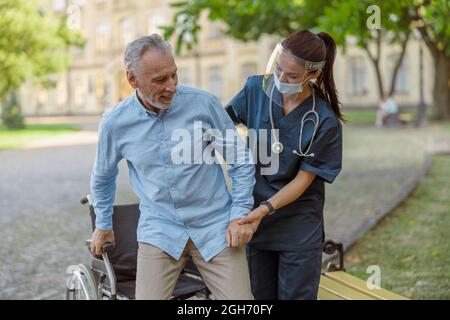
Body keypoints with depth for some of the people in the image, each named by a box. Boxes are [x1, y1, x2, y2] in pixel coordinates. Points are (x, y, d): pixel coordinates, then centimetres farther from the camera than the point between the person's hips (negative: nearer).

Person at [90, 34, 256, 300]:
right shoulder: (114, 124, -4)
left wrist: (241, 214, -3)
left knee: (239, 296, -7)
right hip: (160, 231, 1)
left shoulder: (204, 103, -9)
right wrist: (103, 224, 24)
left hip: (215, 227, 0)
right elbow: (103, 177, 16)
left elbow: (240, 159, 2)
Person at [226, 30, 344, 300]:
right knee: (260, 295, 16)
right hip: (255, 217, 4)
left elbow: (304, 179, -13)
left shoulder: (324, 122, -18)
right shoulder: (257, 89, -8)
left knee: (295, 295, 7)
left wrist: (265, 209, -24)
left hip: (299, 229, -3)